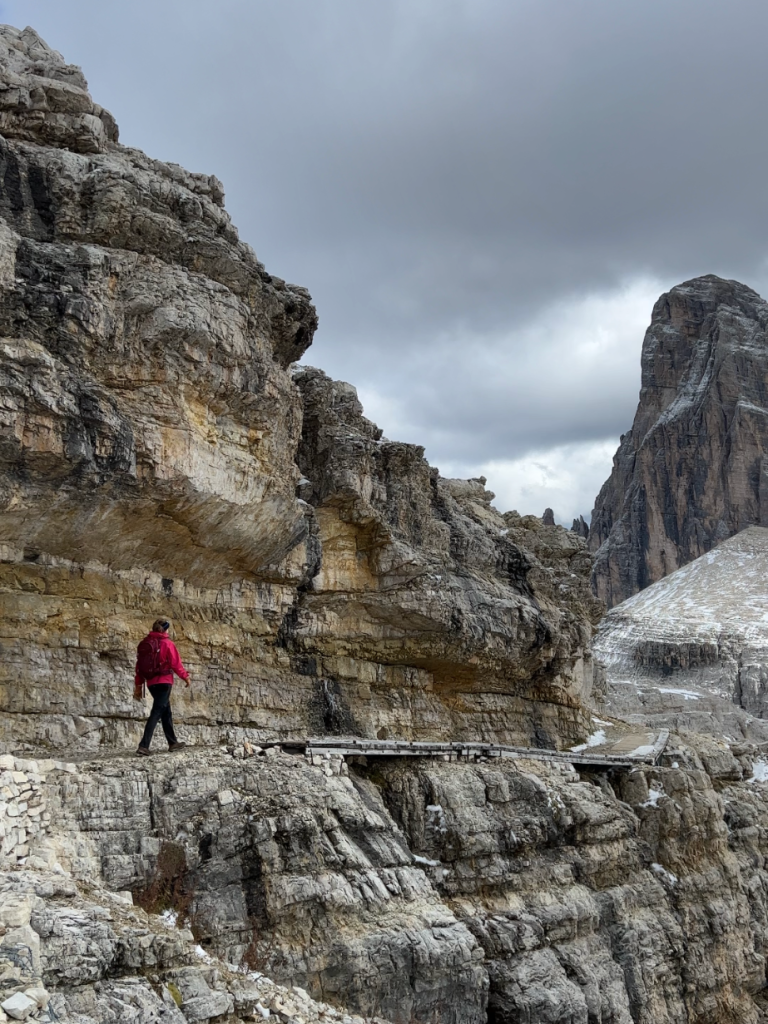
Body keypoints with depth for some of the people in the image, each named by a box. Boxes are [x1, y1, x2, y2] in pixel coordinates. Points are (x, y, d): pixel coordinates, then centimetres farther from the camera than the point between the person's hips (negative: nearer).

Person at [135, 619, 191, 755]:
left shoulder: (144, 643, 9)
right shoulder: (167, 643, -8)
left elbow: (139, 665, 10)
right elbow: (176, 663, -8)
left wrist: (138, 685, 14)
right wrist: (185, 676, 7)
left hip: (151, 683, 7)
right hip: (164, 681, -7)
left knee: (166, 712, 18)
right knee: (156, 713, -8)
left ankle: (173, 743, 25)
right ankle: (144, 745, -18)